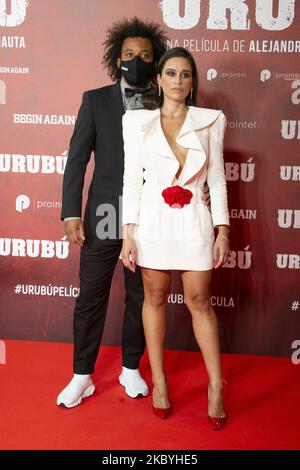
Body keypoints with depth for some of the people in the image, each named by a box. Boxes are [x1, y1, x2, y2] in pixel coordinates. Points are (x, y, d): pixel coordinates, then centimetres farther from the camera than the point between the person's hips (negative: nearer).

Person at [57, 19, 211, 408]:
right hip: (104, 217, -1)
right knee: (91, 298, 6)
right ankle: (82, 376, 22)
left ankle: (131, 369, 31)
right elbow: (77, 159, -1)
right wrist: (71, 213, -8)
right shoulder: (95, 100, 2)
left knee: (140, 298, 12)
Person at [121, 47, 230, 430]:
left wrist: (222, 229, 0)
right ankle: (159, 380, 23)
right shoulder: (137, 121, 4)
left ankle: (216, 386, 16)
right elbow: (131, 178, 2)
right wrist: (128, 232, -4)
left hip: (195, 219, 0)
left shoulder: (210, 120, 5)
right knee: (155, 297, 8)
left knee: (199, 300, 3)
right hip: (153, 218, 1)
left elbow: (216, 178, 5)